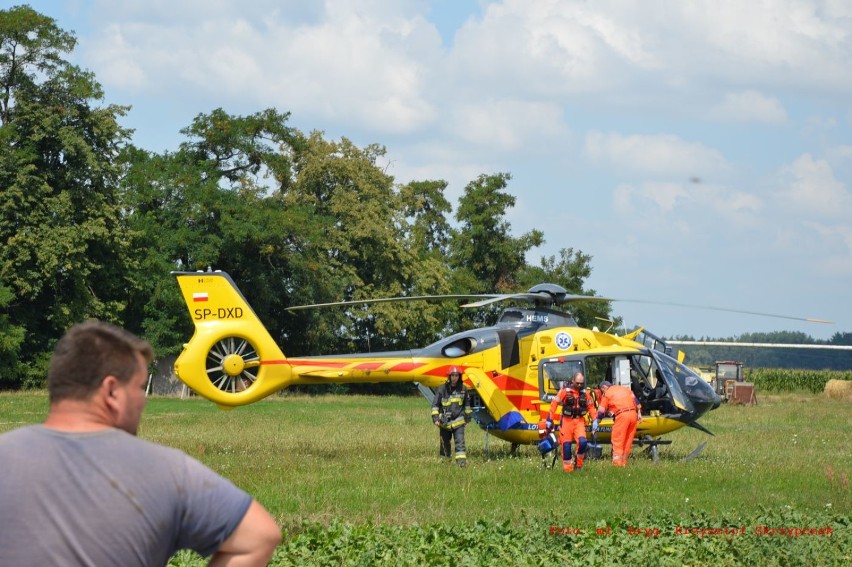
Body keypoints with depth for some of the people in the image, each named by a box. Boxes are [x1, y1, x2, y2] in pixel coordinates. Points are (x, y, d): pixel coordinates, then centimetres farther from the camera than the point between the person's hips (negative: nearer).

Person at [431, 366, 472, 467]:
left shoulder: (463, 389, 4)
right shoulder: (443, 389, -4)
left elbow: (467, 404, 19)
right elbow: (435, 405, 0)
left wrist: (467, 417, 21)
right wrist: (435, 418, -7)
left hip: (458, 421, 0)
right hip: (445, 422, 0)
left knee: (460, 441, -12)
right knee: (445, 442, 9)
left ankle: (461, 460, -18)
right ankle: (445, 460, 24)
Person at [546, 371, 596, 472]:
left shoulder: (584, 393, 7)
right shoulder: (565, 391, -5)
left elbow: (590, 406, 16)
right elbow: (554, 404, -5)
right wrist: (550, 419, -7)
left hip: (579, 421, 2)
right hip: (567, 421, -2)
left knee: (582, 442, -17)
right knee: (566, 445, -1)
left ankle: (579, 463, 5)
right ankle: (567, 468, 9)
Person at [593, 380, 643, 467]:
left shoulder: (607, 394, 10)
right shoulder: (625, 388, 24)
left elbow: (601, 411, 9)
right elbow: (635, 400, 16)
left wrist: (596, 421, 19)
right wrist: (639, 413, 16)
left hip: (622, 415, -6)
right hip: (633, 413, 6)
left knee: (618, 440, -1)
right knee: (628, 440, 13)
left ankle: (617, 462, -9)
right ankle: (624, 462, 17)